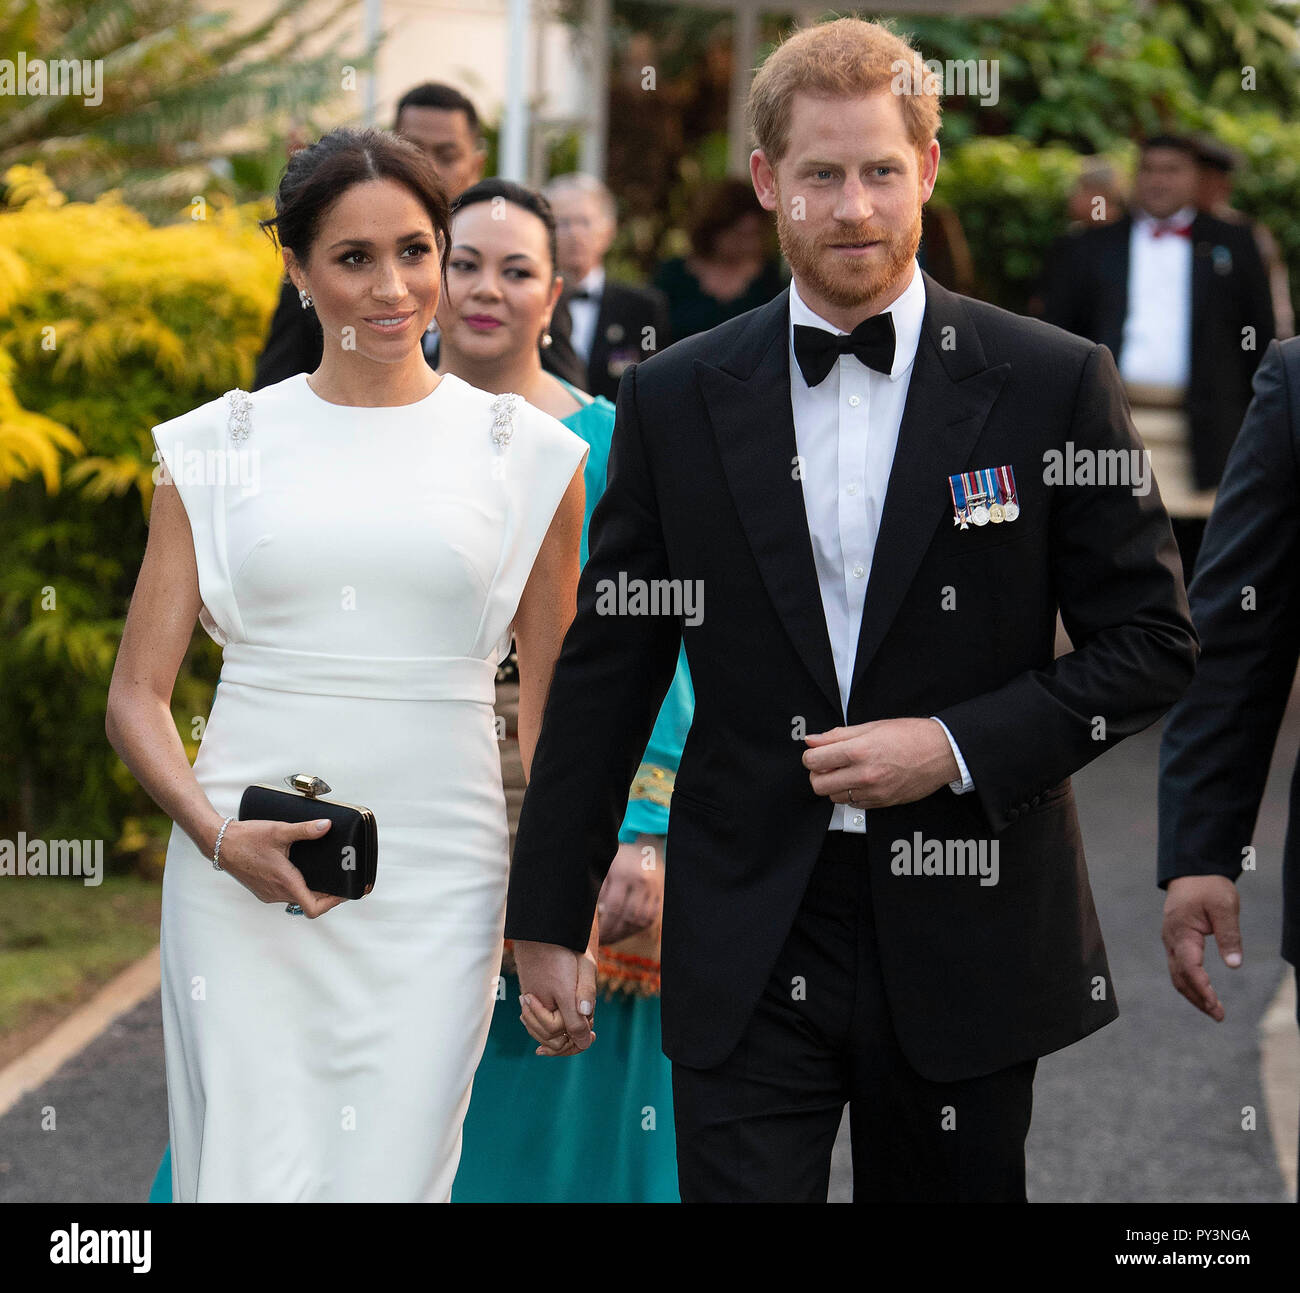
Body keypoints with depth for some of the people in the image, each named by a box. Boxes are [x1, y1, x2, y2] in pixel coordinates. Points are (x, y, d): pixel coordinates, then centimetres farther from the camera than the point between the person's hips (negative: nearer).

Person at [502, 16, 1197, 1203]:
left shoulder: (1052, 385, -1)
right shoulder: (676, 401, 3)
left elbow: (1151, 643, 0)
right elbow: (605, 670, 7)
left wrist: (961, 745, -13)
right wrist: (551, 917, 6)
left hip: (966, 937, 0)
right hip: (747, 950, 0)